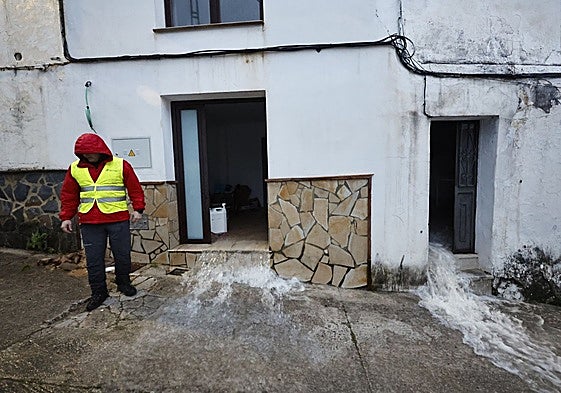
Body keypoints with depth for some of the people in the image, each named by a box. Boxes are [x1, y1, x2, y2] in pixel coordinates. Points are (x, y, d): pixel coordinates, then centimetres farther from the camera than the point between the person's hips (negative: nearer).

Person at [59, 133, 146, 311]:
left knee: (122, 254, 7)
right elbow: (69, 195, 14)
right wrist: (66, 217, 10)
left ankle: (124, 283, 30)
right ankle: (98, 292, 20)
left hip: (118, 219, -2)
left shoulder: (120, 165, -1)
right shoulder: (75, 169, 7)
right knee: (93, 259, 5)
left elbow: (135, 189, 1)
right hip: (89, 222, 2)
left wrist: (138, 209, -6)